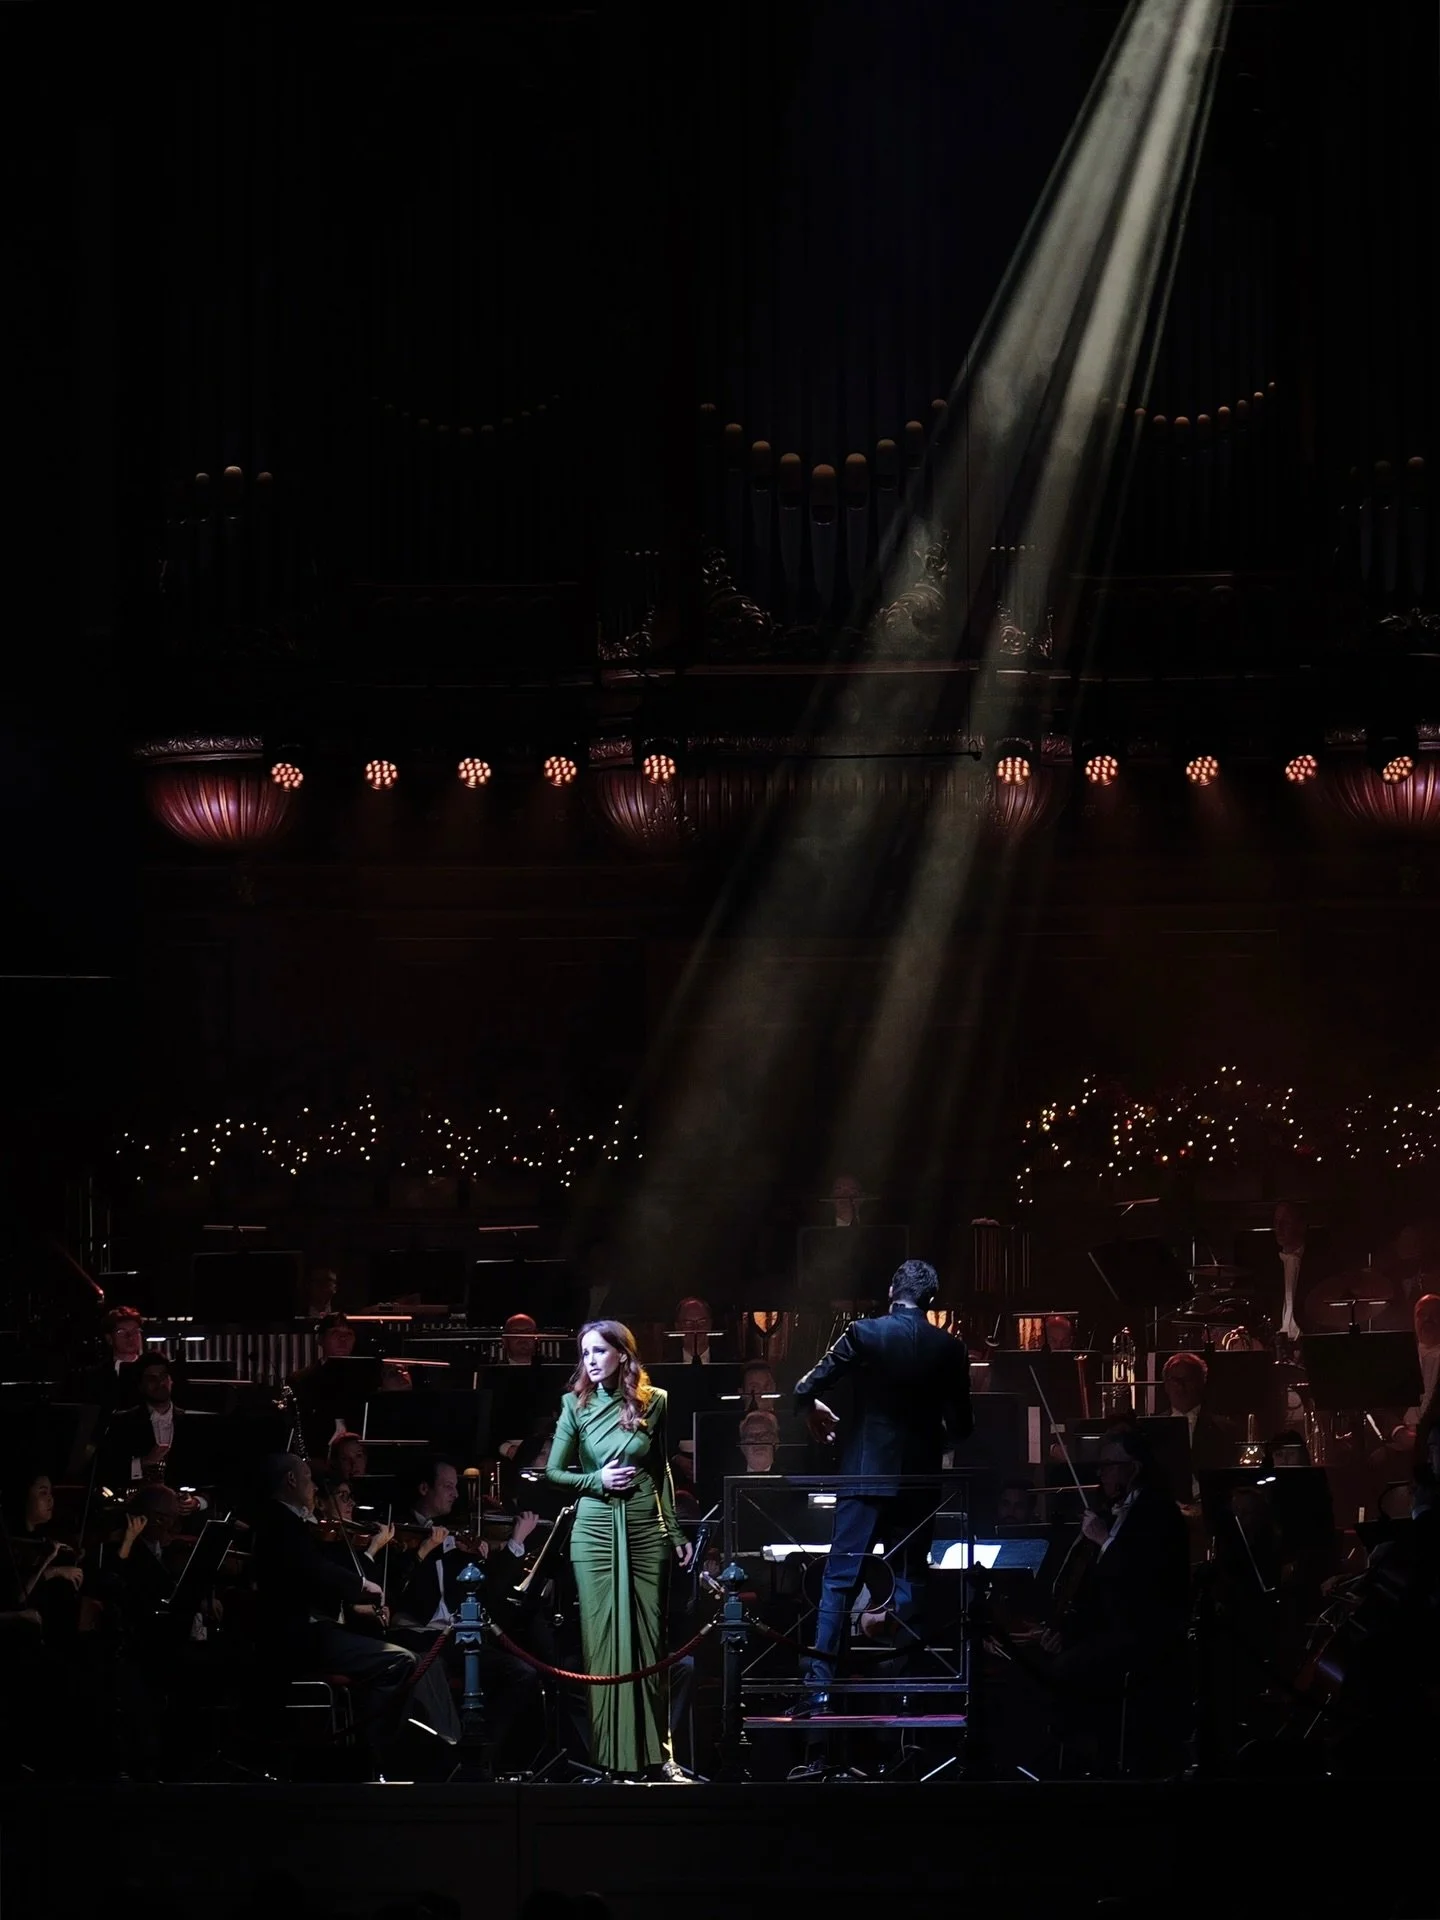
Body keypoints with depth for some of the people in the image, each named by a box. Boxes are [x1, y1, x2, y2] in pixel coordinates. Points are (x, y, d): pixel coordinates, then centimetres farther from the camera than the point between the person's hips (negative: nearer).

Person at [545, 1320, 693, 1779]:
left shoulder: (654, 1402, 3)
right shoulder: (576, 1405, 2)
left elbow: (662, 1471, 10)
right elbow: (554, 1472, 6)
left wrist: (676, 1532, 9)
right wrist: (597, 1480, -11)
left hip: (646, 1530, 0)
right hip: (595, 1530, 0)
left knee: (647, 1638, 2)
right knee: (602, 1638, -1)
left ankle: (656, 1752, 6)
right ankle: (609, 1755, 3)